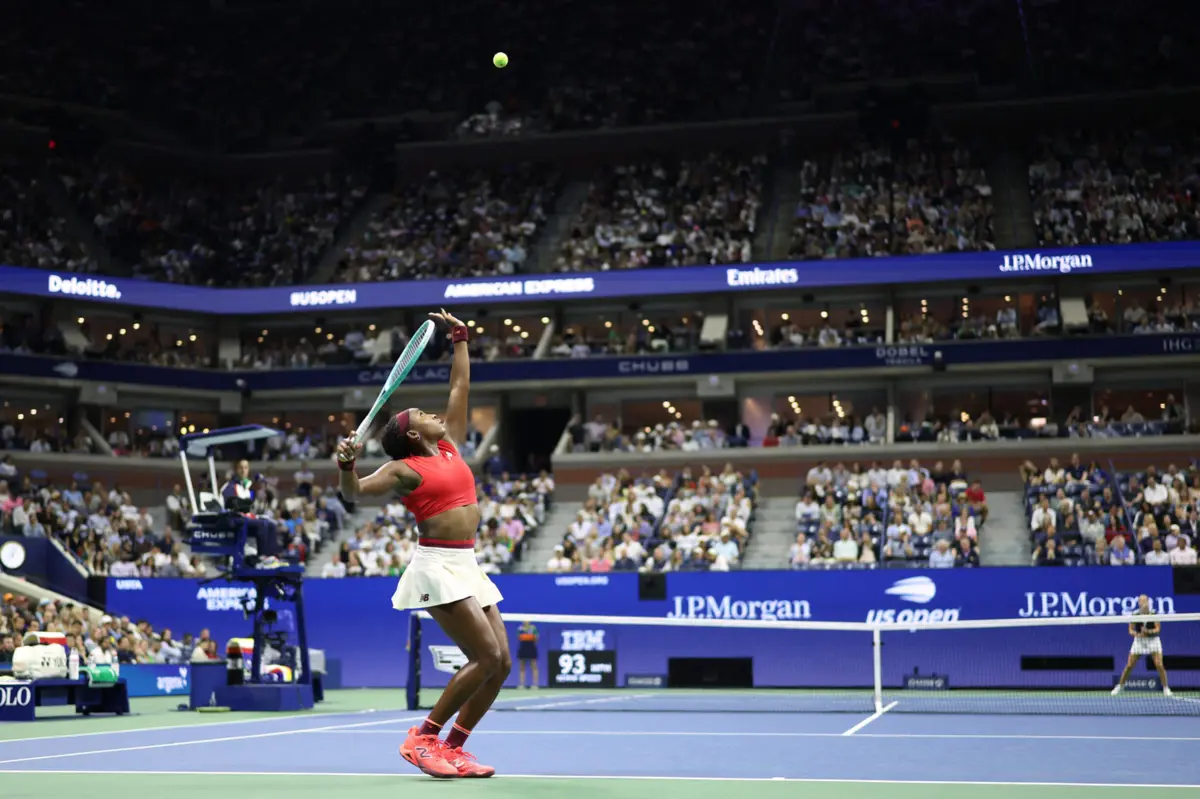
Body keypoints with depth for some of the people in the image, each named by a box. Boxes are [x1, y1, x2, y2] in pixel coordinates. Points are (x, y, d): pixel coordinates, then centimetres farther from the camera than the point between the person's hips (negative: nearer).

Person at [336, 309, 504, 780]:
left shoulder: (450, 447, 16)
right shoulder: (406, 469, -4)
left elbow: (460, 386, 24)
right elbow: (353, 493, -12)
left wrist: (460, 339, 26)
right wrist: (347, 465, -32)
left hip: (467, 566, 8)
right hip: (438, 567, -8)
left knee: (501, 662, 1)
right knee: (487, 656, -16)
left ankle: (452, 747, 10)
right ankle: (422, 739, -7)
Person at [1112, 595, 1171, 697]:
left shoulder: (1154, 614, -12)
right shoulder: (1135, 615, -8)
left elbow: (1158, 629, -14)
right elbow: (1131, 630, -3)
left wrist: (1148, 631, -33)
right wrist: (1136, 634, -24)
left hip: (1153, 640, -1)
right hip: (1139, 641, 1)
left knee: (1159, 665, -13)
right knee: (1129, 666, 0)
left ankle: (1166, 688, 2)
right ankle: (1120, 686, 18)